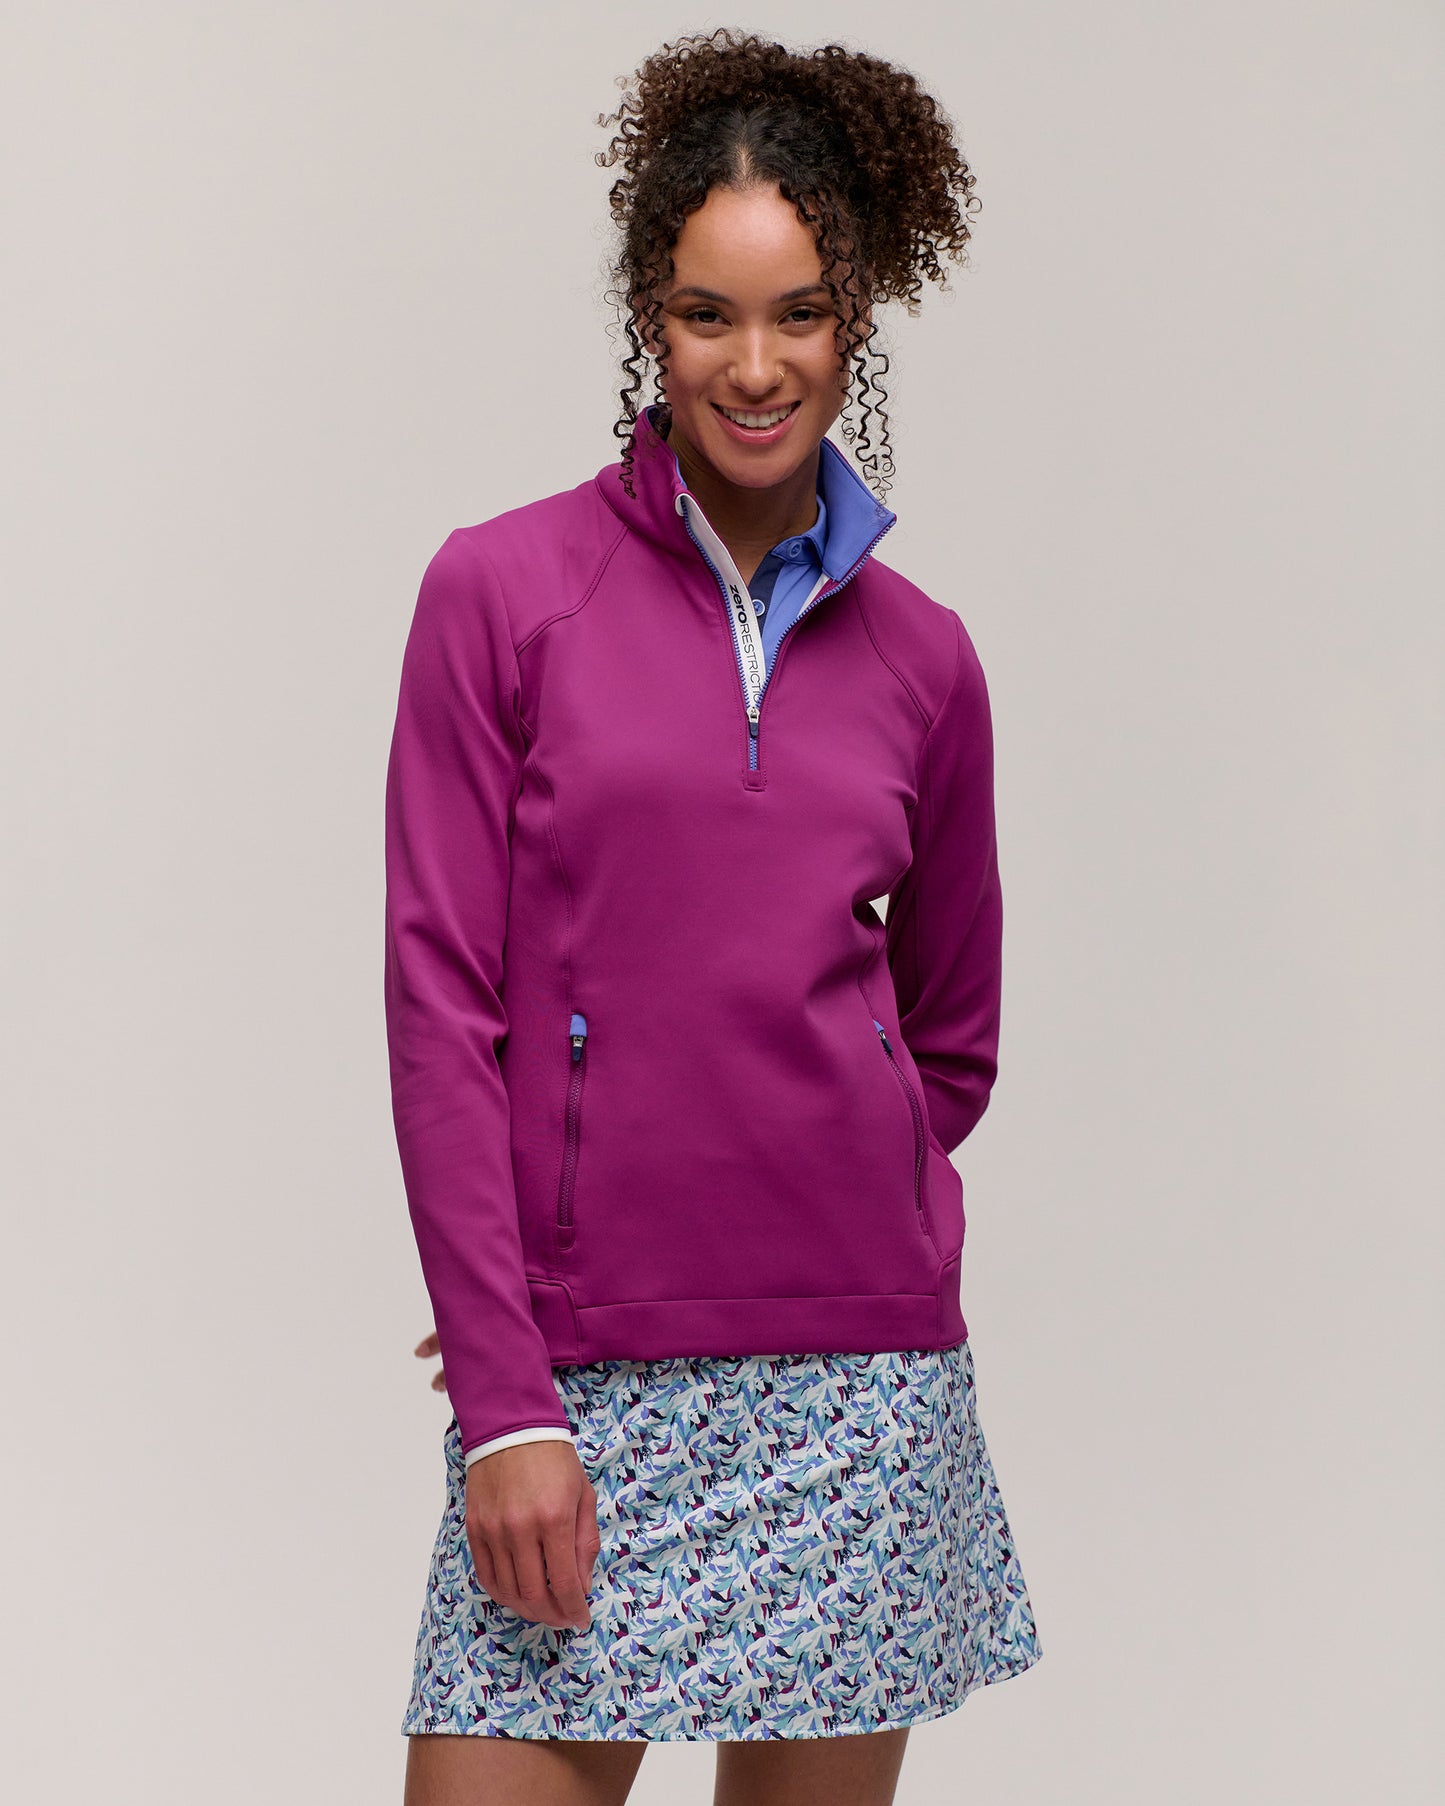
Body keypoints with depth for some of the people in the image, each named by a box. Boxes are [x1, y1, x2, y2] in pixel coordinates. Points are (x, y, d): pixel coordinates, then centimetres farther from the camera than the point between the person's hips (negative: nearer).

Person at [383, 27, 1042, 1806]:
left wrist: (819, 1240, 7)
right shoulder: (503, 591, 0)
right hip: (583, 1386, -2)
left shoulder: (920, 659, 8)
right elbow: (442, 1007, -4)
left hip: (861, 1378, 3)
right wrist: (510, 1399, -9)